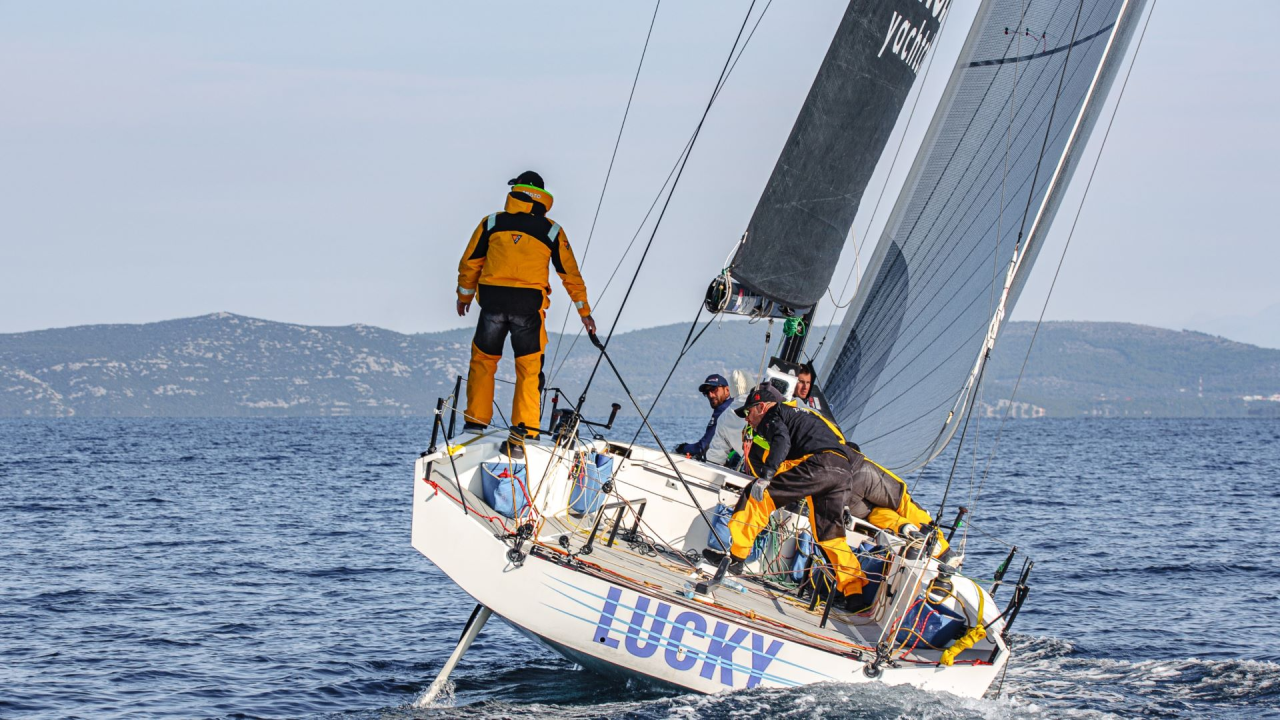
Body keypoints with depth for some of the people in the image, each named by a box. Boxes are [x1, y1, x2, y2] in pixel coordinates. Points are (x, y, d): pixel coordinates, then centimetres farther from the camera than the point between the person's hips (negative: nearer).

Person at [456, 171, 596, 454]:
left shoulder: (492, 223, 7)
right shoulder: (552, 231, 7)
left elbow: (469, 263, 10)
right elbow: (570, 273, 11)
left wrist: (464, 295, 25)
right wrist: (584, 311, 19)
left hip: (493, 300, 1)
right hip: (529, 303, -1)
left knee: (482, 360, 15)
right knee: (529, 369, 2)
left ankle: (475, 421, 14)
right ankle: (524, 431, -4)